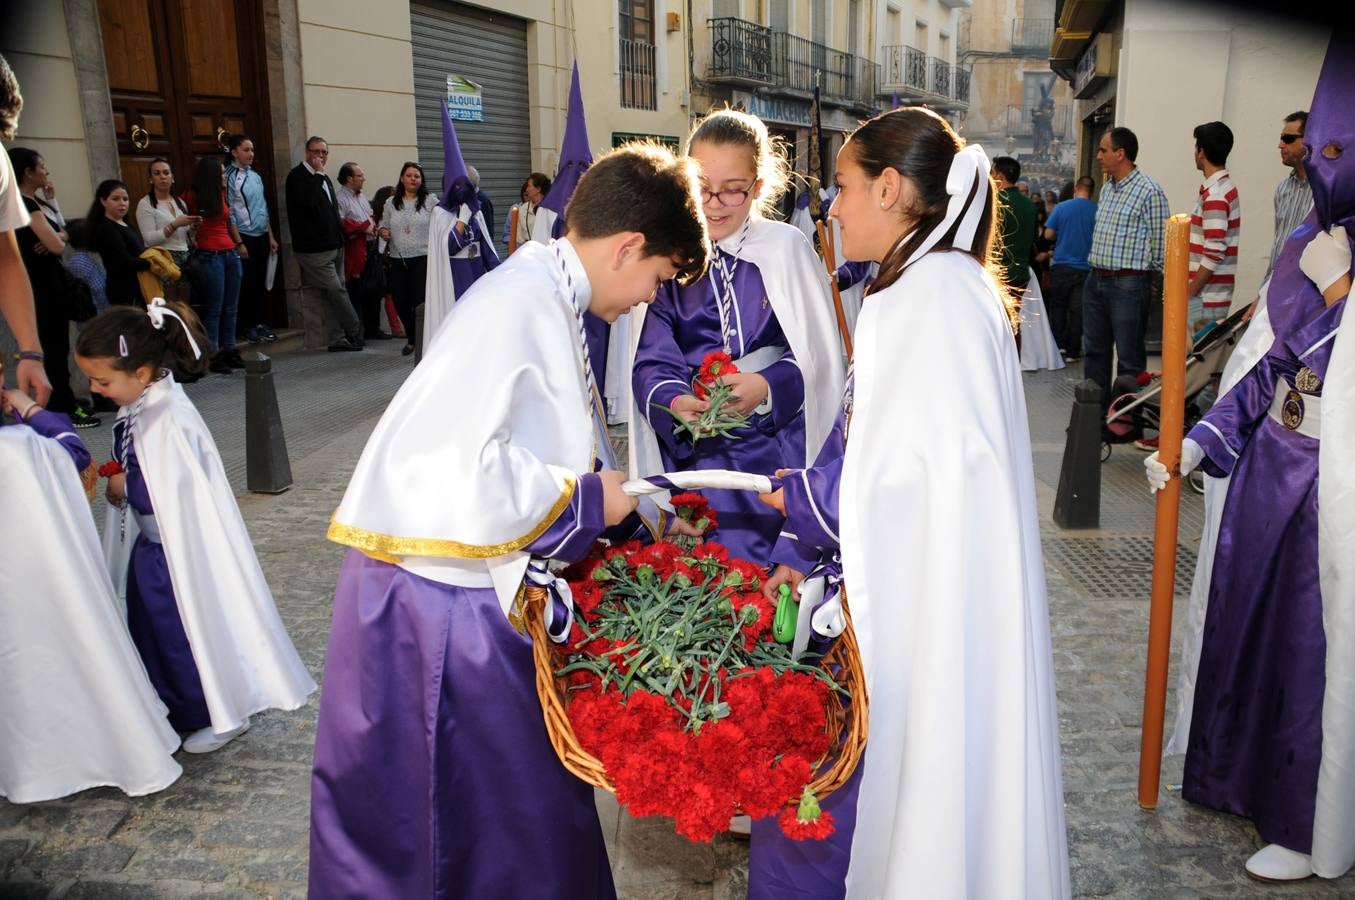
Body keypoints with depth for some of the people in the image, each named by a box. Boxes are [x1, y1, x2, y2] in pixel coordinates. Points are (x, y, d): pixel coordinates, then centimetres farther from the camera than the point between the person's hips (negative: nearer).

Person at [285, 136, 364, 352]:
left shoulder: (324, 178, 20)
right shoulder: (297, 176, -6)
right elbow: (307, 201, -23)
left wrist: (340, 240, 17)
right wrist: (318, 174, -15)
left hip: (333, 245, 8)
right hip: (314, 250, -8)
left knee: (332, 294, 8)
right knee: (335, 290, -11)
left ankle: (337, 339, 10)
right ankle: (355, 331, -1)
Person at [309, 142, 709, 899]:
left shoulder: (546, 301, 9)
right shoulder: (522, 303, -21)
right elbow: (459, 465, -32)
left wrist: (639, 505, 14)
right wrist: (587, 502, -18)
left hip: (478, 596, 9)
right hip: (441, 603, -9)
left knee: (529, 802, 21)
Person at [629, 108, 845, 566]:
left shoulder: (786, 249, -3)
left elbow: (820, 355, -4)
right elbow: (652, 361, -2)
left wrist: (769, 386, -22)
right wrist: (674, 402, -22)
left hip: (777, 451, -1)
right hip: (693, 455, 1)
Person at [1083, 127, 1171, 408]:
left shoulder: (1149, 191, -11)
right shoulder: (1106, 189, 14)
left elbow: (1159, 245, -10)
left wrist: (1136, 273, -3)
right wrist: (1097, 269, 17)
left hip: (1128, 283, -8)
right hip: (1096, 280, 8)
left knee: (1129, 357, -1)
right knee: (1094, 350, 13)